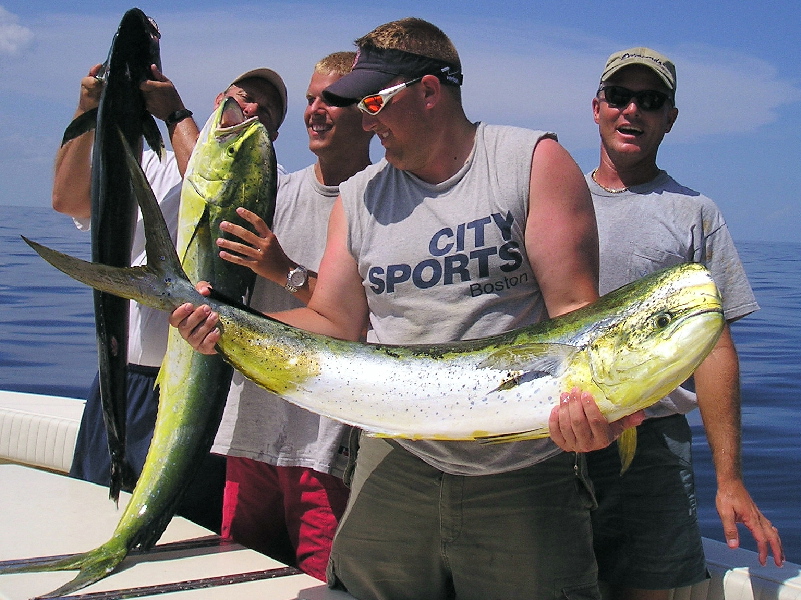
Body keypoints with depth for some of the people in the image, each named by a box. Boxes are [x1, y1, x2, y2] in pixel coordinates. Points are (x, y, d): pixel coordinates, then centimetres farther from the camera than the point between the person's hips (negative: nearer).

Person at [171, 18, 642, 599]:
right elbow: (334, 325, 8)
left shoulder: (534, 160, -3)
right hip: (396, 464, 4)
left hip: (524, 473, -3)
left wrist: (590, 398, -29)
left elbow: (576, 309, -9)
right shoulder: (358, 197, 11)